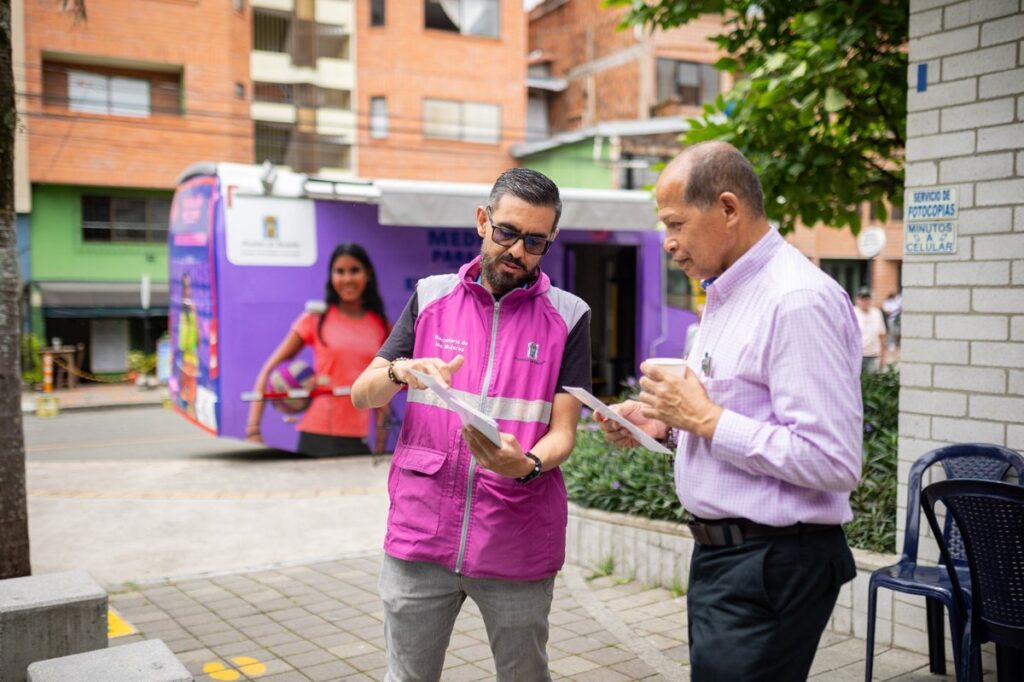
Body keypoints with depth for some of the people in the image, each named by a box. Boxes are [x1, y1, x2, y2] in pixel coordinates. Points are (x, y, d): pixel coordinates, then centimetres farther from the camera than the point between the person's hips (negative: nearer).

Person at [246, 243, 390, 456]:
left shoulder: (380, 326, 6)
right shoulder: (316, 319, -1)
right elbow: (269, 370, -1)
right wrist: (253, 430, -10)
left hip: (358, 441, 2)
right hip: (316, 438, -2)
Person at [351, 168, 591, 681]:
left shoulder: (567, 316, -1)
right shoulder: (430, 296, 4)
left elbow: (563, 431, -4)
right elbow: (362, 395, 3)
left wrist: (526, 465, -25)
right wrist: (400, 371, -18)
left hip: (517, 545, -1)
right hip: (420, 535, 1)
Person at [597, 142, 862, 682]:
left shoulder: (800, 301, -19)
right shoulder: (726, 296, 13)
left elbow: (832, 462, -25)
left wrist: (705, 419, -20)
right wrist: (664, 424, 5)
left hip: (772, 566, -9)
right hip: (720, 553, 9)